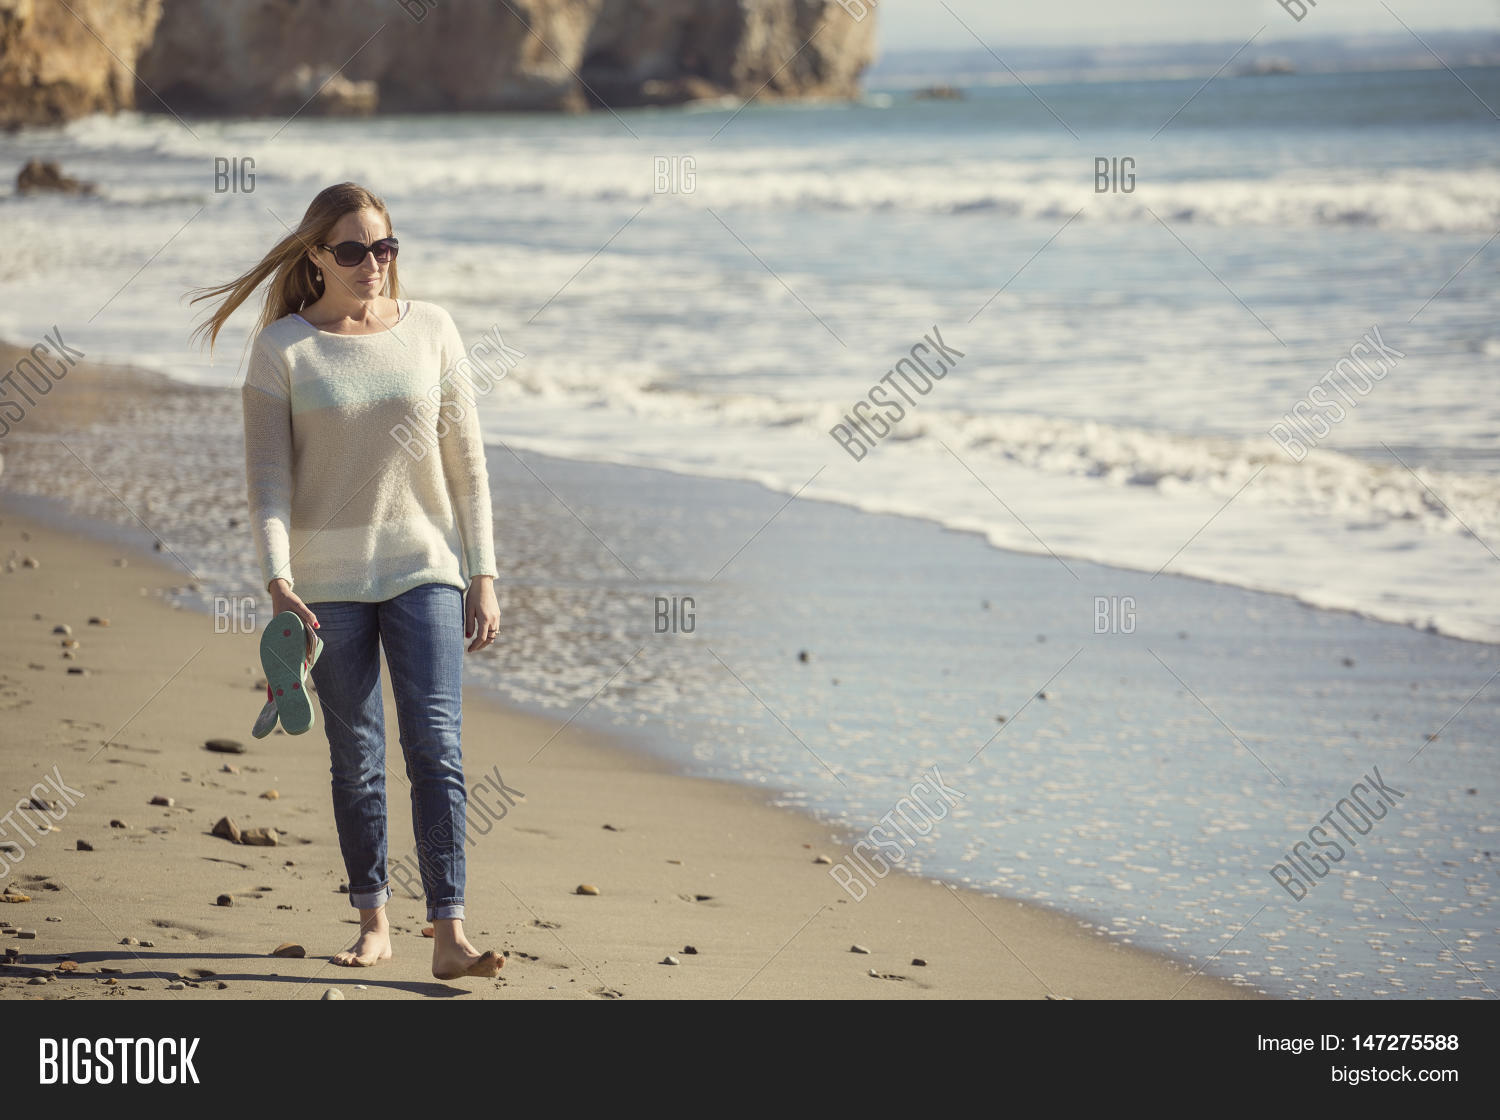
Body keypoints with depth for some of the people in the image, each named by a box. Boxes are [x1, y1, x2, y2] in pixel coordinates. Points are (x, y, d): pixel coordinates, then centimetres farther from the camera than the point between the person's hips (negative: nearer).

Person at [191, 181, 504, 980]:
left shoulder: (430, 330, 3)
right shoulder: (282, 348, -2)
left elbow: (466, 462, 6)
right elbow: (267, 475, -7)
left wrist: (483, 576, 3)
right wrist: (276, 581, -19)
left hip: (424, 566, 1)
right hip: (329, 577, 0)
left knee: (435, 745, -9)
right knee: (355, 758, 7)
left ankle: (449, 935, -11)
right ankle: (372, 922, 20)